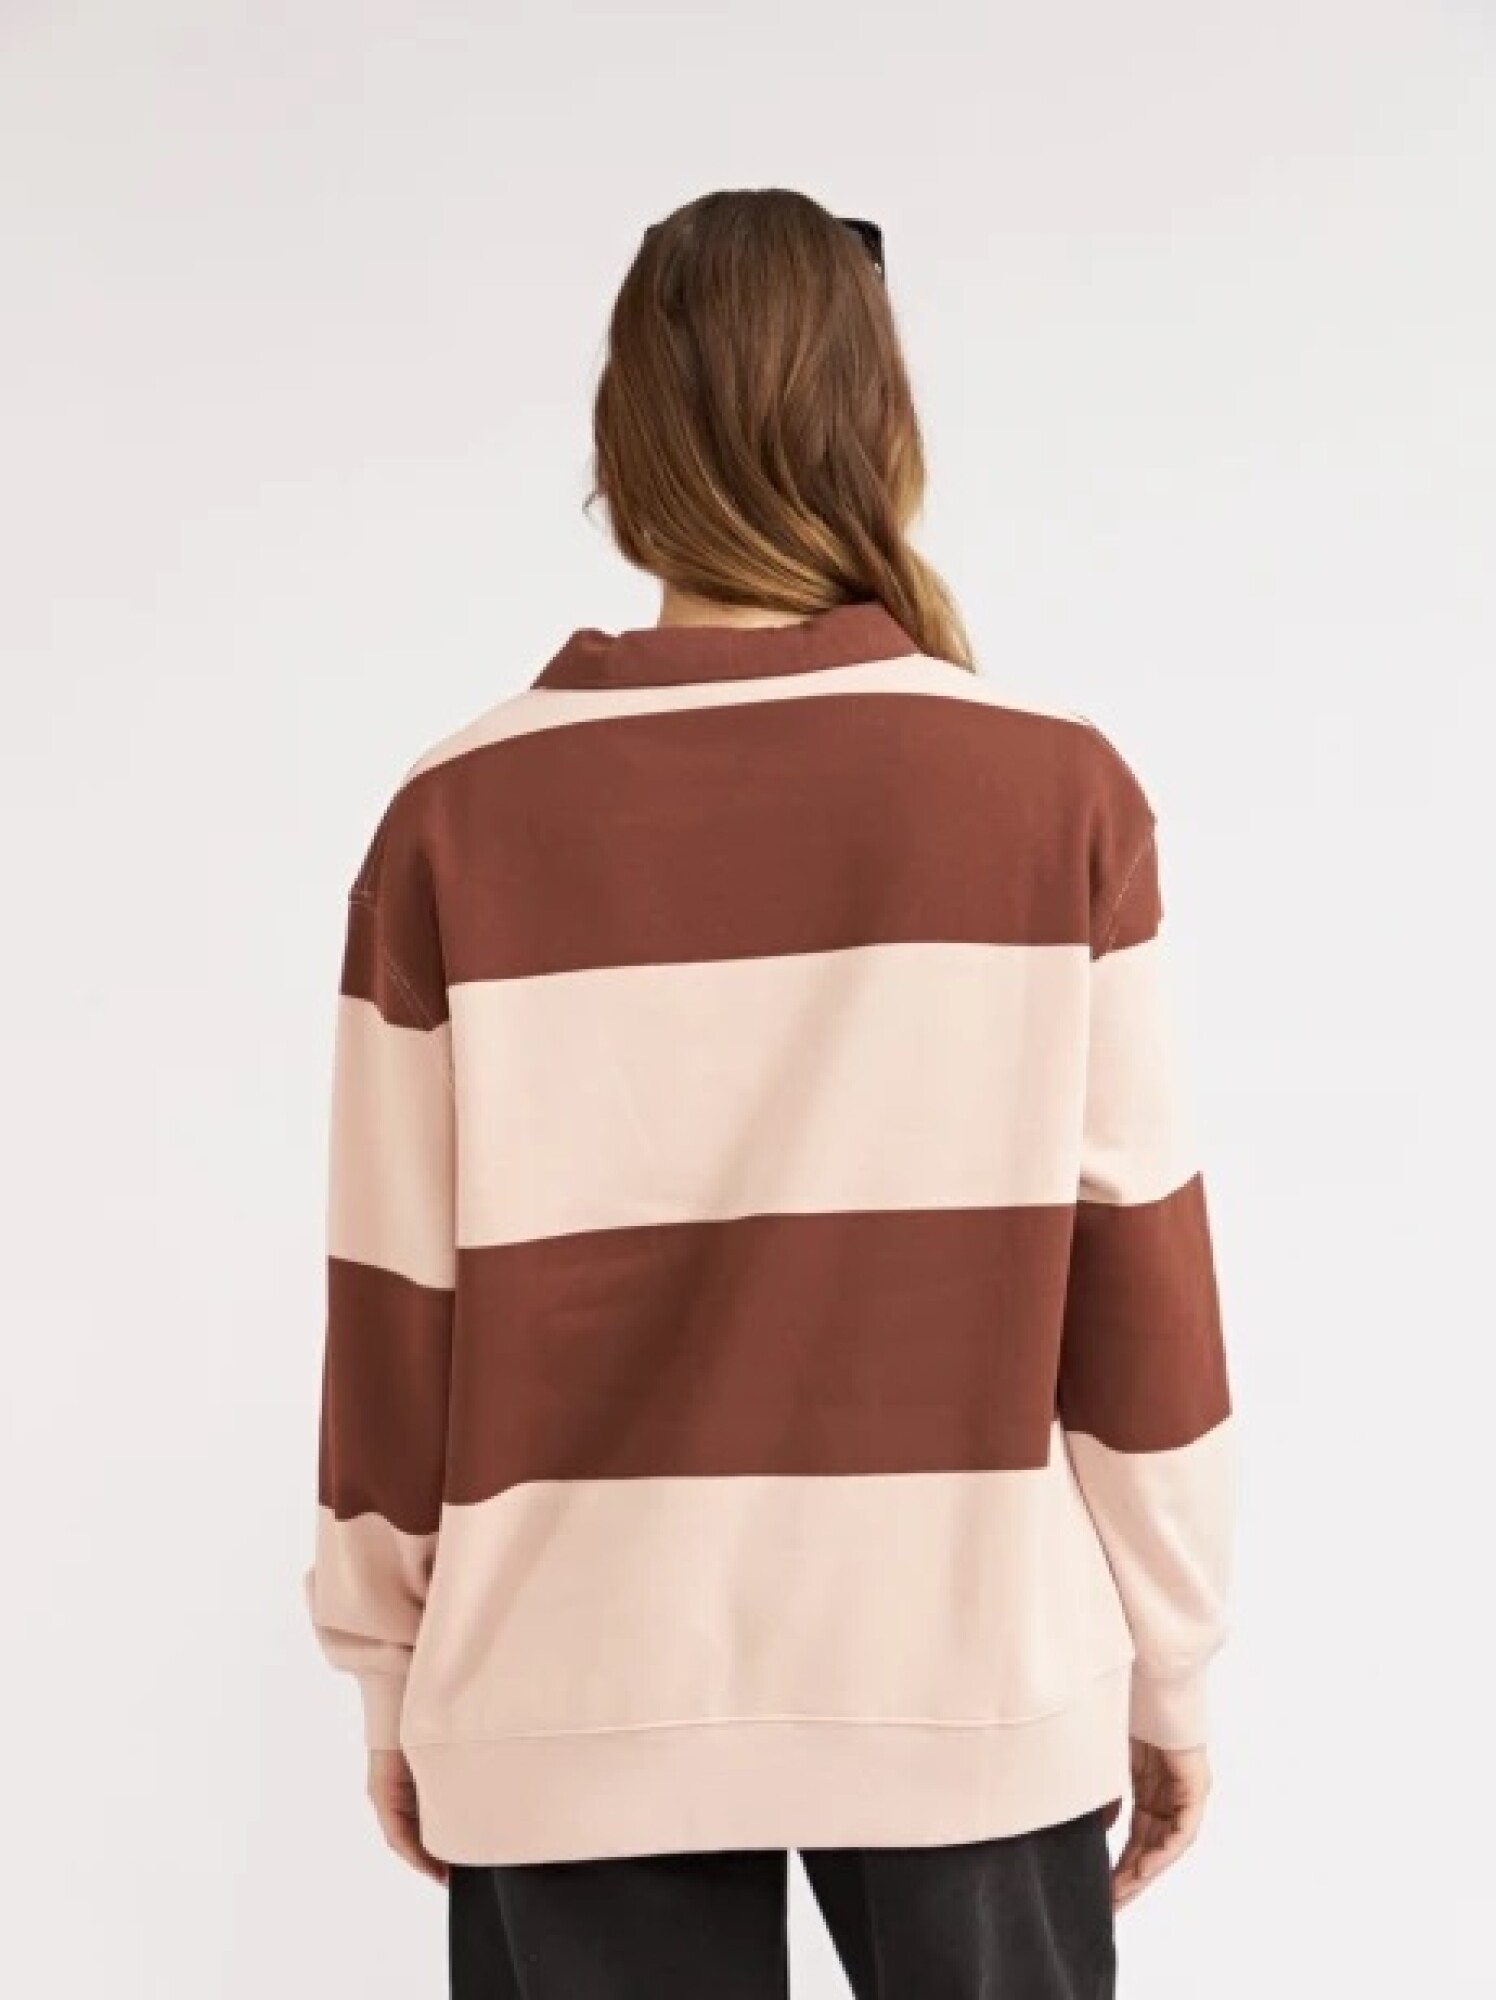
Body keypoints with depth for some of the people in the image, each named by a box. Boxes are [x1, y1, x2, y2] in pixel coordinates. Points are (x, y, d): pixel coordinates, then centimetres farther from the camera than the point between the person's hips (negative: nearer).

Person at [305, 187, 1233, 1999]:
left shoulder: (460, 825, -8)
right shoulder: (1059, 796, -9)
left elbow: (399, 1308, -4)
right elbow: (1137, 1284, -5)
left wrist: (390, 1669, 10)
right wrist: (1171, 1660, 7)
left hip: (579, 1695, 1)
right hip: (973, 1679, 0)